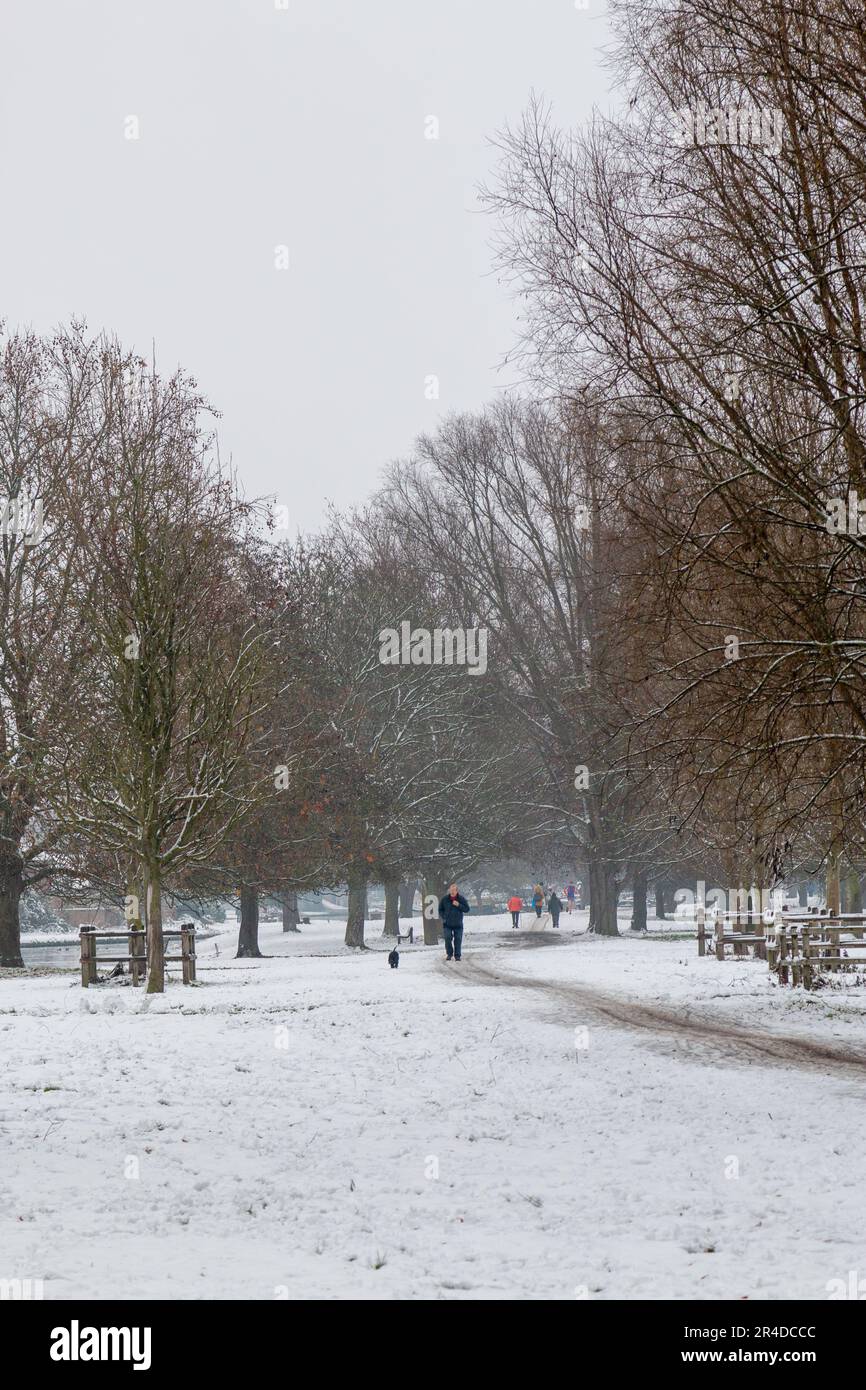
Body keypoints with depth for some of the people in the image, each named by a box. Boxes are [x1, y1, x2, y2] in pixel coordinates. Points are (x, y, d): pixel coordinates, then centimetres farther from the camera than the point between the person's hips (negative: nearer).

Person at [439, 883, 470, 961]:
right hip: (447, 924, 0)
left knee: (458, 940, 0)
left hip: (458, 924, 0)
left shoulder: (461, 899, -2)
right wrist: (444, 917, -3)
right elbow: (440, 910, 11)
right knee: (448, 939, -7)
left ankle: (457, 955, 9)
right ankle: (449, 954, 9)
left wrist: (459, 905, -18)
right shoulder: (445, 899, 0)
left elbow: (467, 909, -3)